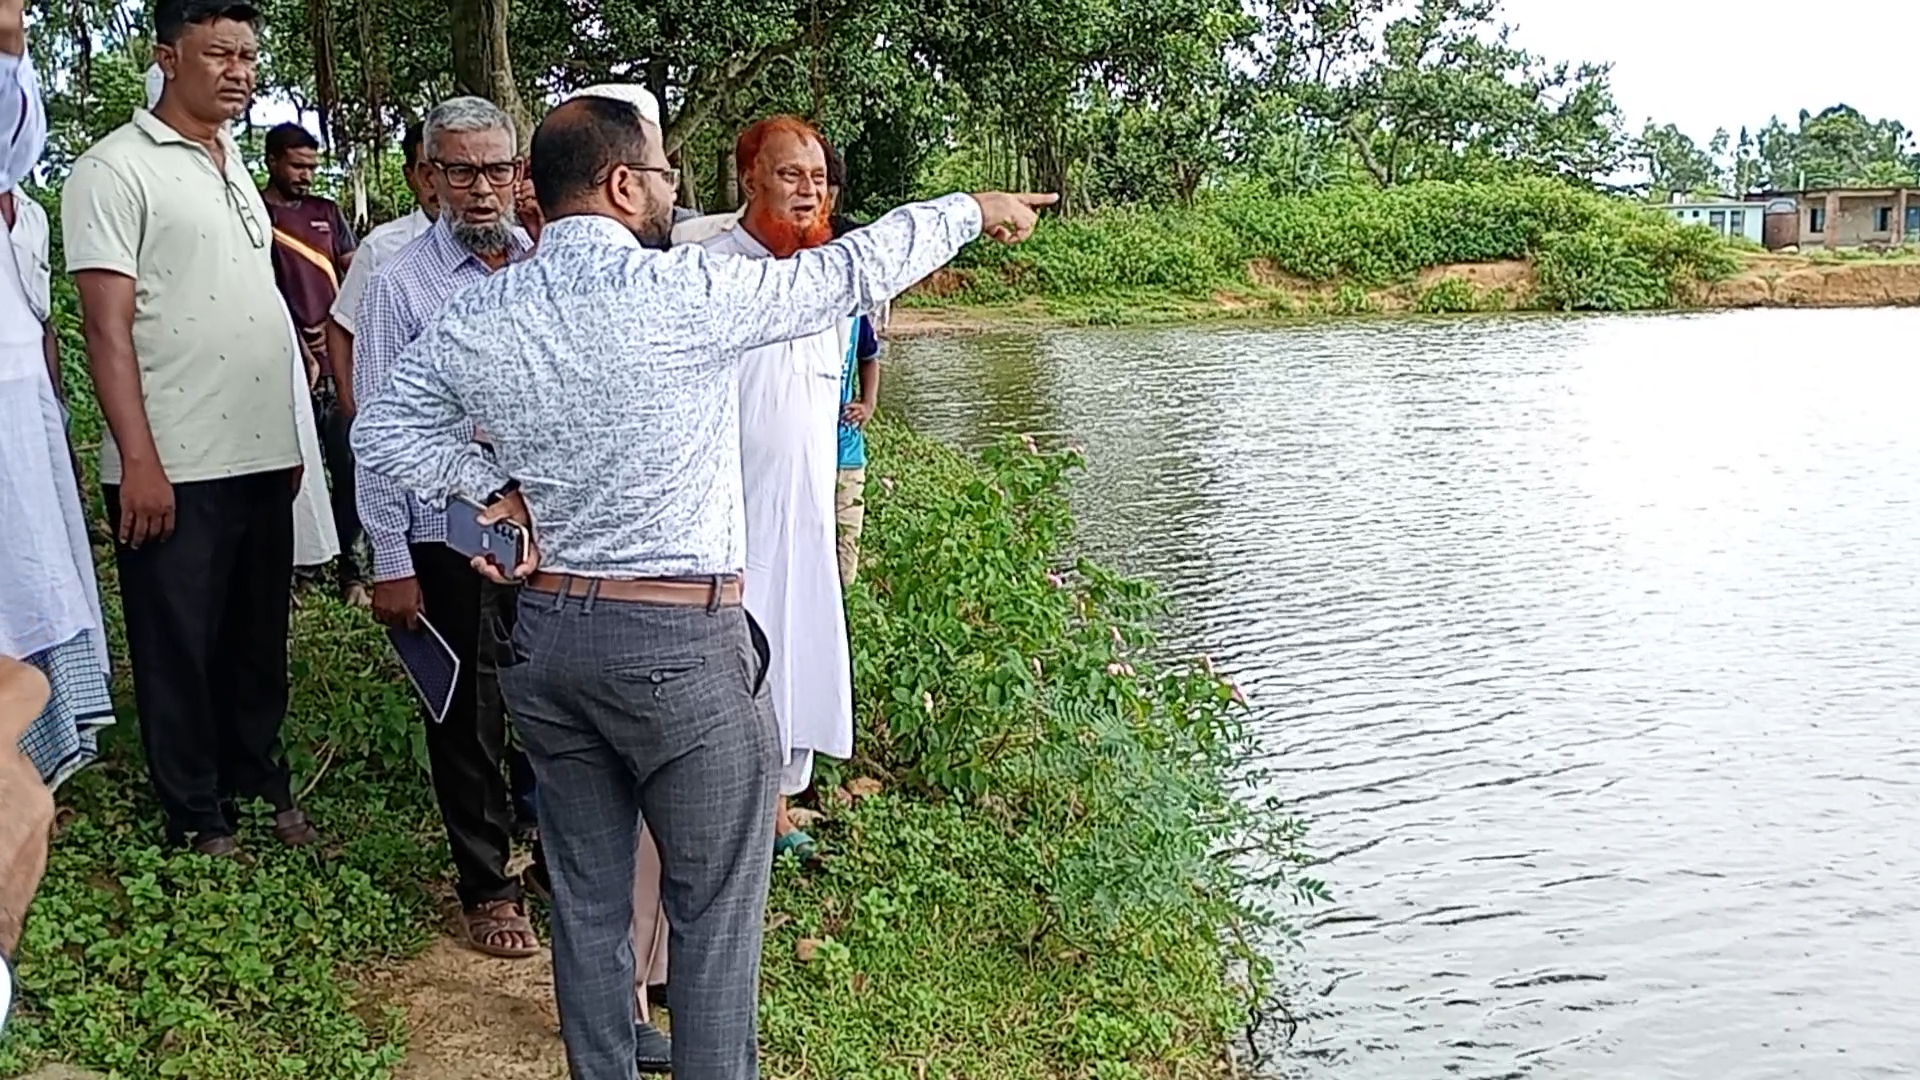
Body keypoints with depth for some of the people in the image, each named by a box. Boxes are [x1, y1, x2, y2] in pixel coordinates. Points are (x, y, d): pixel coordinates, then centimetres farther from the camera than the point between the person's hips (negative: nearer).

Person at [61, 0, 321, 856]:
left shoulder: (236, 168, 16)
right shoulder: (116, 169, -7)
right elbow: (106, 325, -13)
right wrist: (139, 460, -18)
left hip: (262, 458, 7)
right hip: (173, 468, -7)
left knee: (259, 642, 15)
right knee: (180, 651, 4)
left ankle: (260, 789, 29)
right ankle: (199, 825, 16)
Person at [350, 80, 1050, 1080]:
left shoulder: (475, 316, 2)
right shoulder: (677, 293, -15)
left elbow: (382, 434, 12)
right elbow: (852, 272, -5)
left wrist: (499, 484, 8)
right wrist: (972, 209, 9)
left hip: (545, 633, 7)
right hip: (679, 645, -6)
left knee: (586, 896, 17)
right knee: (714, 909, 6)